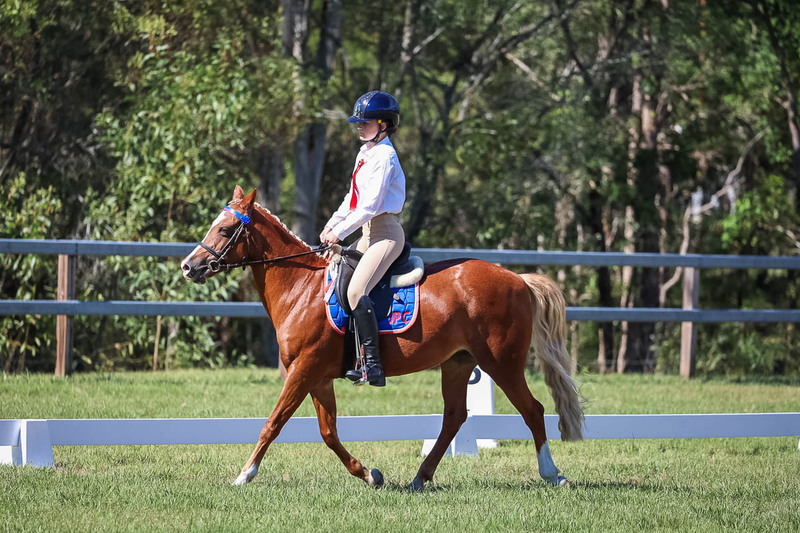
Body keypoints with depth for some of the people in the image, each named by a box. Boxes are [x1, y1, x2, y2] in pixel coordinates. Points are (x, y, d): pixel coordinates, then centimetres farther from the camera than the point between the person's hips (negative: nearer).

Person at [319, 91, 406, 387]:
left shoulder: (384, 156, -14)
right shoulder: (365, 154, 16)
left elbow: (371, 205, -19)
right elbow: (353, 198, 22)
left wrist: (341, 232, -15)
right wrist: (331, 226, 10)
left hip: (385, 232, -11)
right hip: (368, 232, 11)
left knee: (356, 291, -26)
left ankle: (373, 366, -30)